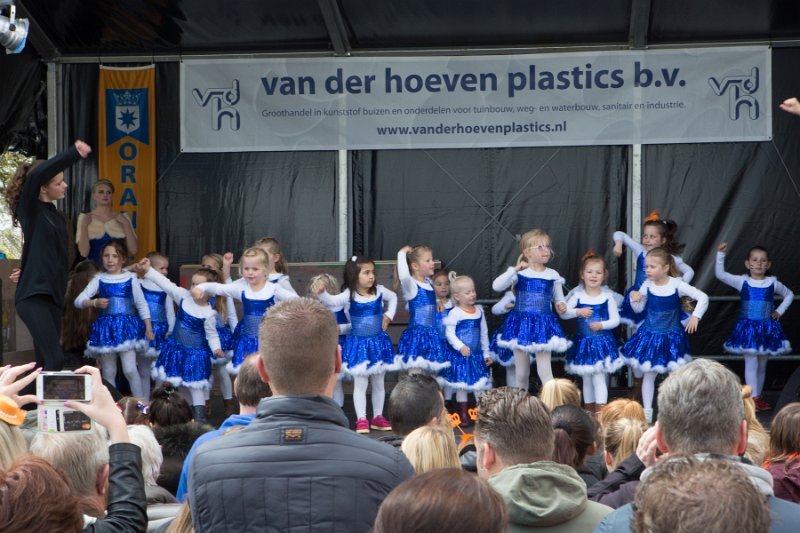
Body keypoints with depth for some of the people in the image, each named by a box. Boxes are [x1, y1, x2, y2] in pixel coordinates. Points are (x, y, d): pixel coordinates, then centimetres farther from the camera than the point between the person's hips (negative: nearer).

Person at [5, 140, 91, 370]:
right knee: (55, 360, -17)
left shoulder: (57, 216, 15)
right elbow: (35, 176, -25)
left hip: (52, 296, 7)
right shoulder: (30, 209, -5)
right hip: (33, 296, -7)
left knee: (45, 363, 6)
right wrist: (74, 154, -28)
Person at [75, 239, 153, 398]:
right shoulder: (99, 279, 5)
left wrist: (148, 327, 3)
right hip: (105, 327, 2)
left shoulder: (131, 278, 3)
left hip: (126, 326, -2)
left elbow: (142, 304, 8)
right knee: (108, 373, 7)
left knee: (130, 370, -12)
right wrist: (95, 302, -19)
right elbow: (78, 301, 0)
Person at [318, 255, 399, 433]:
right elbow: (332, 301, -32)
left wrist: (388, 316, 7)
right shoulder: (350, 295, -15)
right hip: (358, 344, -4)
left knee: (378, 383, 13)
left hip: (378, 342, 4)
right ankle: (361, 419, 9)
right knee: (360, 383, 1)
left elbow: (393, 298, 19)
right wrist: (321, 292, -52)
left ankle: (378, 416, 25)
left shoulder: (379, 290, -3)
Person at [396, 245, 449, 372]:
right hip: (416, 335, -8)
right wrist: (402, 254, -28)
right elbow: (403, 276, -39)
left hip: (430, 335, 8)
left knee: (426, 371, 14)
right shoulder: (411, 285, -15)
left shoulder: (429, 282, 10)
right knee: (415, 371, -6)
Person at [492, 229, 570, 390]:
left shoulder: (553, 275, 2)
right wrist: (515, 269, -24)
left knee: (545, 371, -6)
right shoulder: (519, 273, -5)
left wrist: (561, 305, -9)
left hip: (543, 326, 0)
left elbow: (559, 299, 14)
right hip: (521, 325, 0)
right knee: (521, 373, 10)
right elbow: (496, 286, -18)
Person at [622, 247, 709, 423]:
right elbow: (639, 309, 4)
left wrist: (695, 316, -24)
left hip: (671, 336, -1)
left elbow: (703, 297, -14)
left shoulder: (677, 285, -16)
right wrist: (634, 299, -16)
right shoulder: (647, 285, -10)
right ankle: (647, 410, 16)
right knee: (649, 374, 7)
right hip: (650, 335, 1)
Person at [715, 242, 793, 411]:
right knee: (751, 364, -8)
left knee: (762, 366, 11)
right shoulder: (742, 281, -3)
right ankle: (753, 399, -5)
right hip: (747, 327, -3)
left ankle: (758, 397, 21)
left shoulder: (773, 283, 3)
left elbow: (789, 295, 20)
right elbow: (720, 274, -12)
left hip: (767, 329, 3)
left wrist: (780, 311, 8)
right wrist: (720, 254, -20)